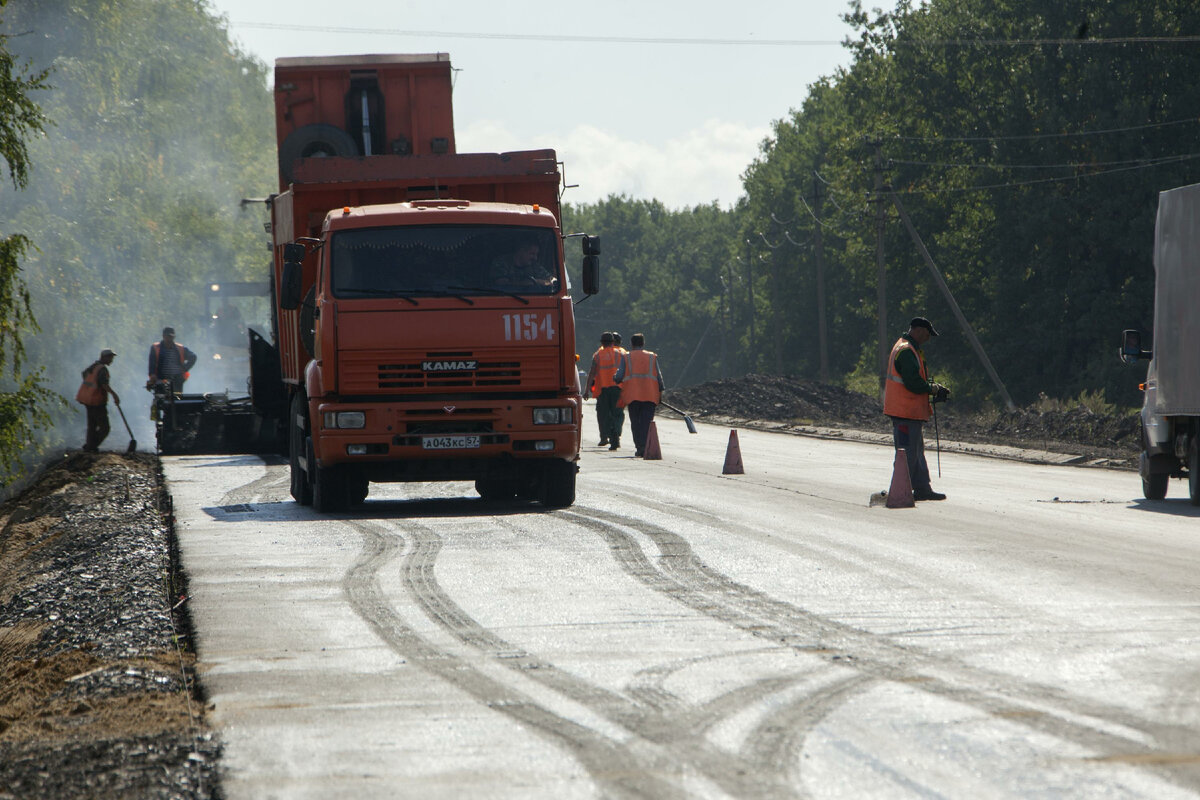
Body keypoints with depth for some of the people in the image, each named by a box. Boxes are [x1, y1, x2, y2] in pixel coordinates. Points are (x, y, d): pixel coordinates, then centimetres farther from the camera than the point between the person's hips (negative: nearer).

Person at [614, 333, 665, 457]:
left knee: (635, 423, 6)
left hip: (632, 395, -1)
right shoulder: (652, 357, 9)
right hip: (650, 394, 1)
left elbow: (619, 377, -1)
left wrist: (615, 379, 21)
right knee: (647, 422, -2)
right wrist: (661, 392, 11)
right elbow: (659, 377, 4)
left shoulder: (626, 357, 5)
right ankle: (645, 447, -14)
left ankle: (639, 448, 0)